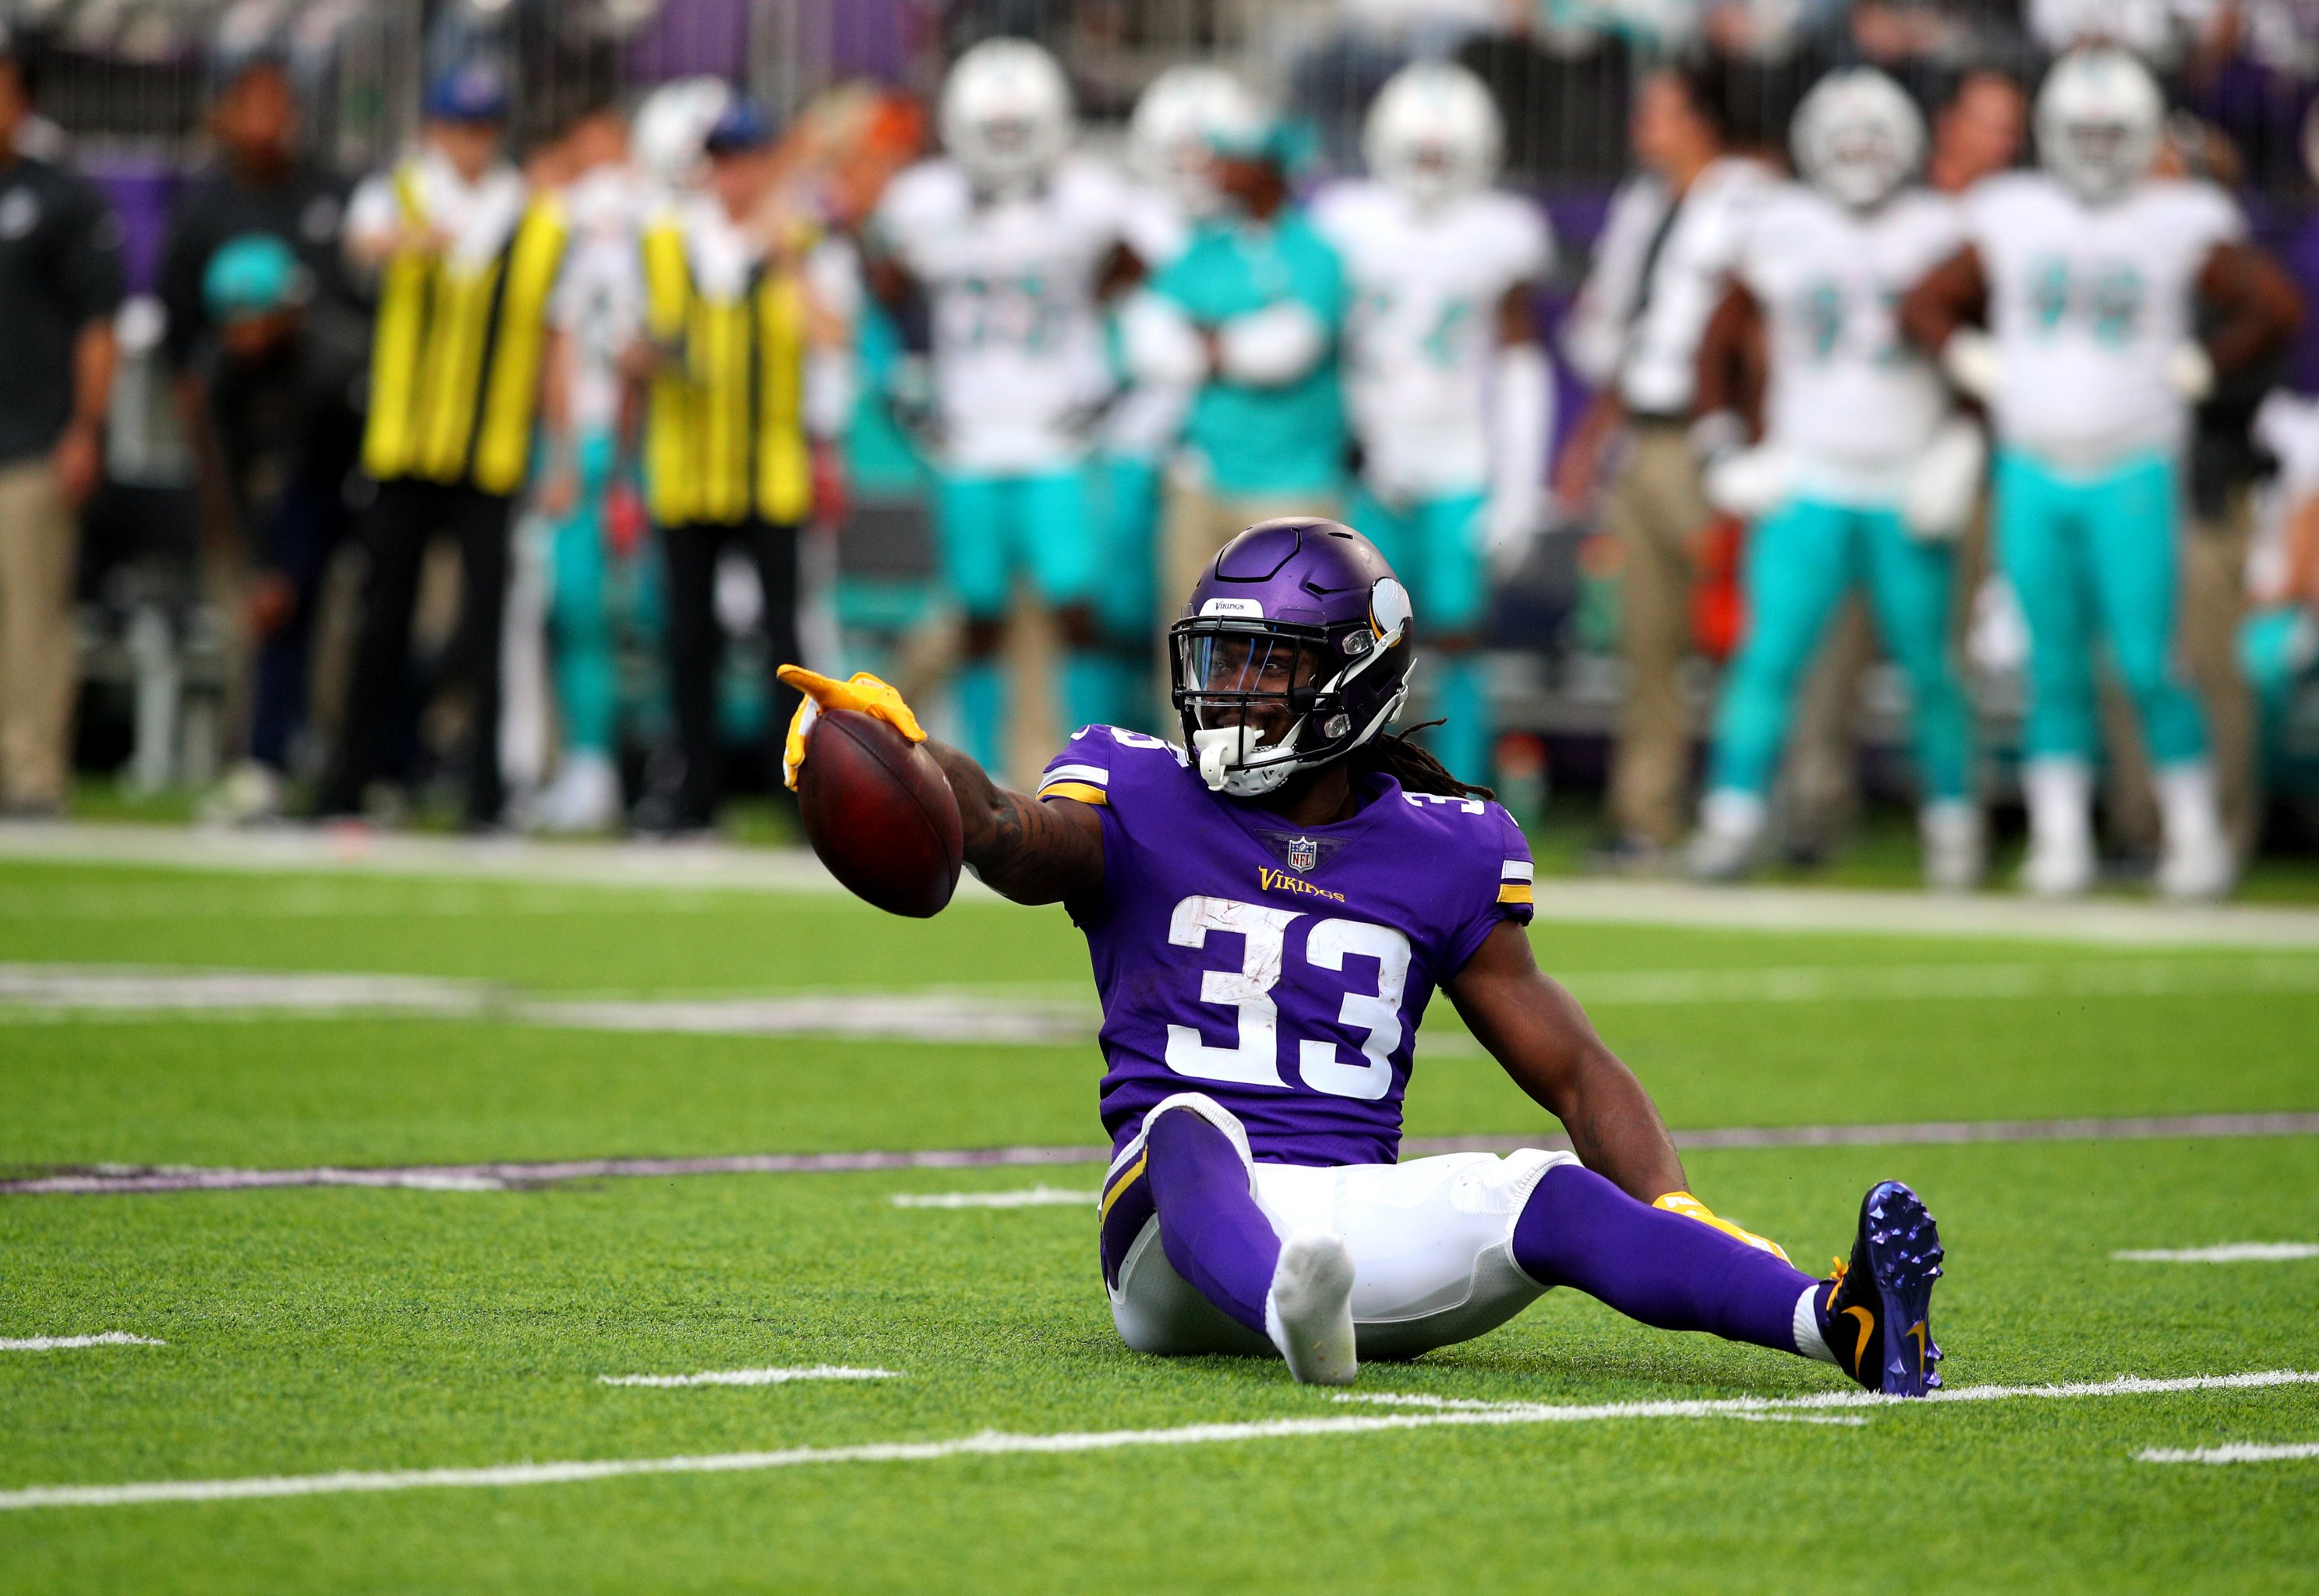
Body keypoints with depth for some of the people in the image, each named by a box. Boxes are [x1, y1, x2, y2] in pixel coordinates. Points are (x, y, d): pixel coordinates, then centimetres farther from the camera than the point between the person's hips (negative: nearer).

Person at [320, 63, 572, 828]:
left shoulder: (541, 226, 8)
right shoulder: (396, 196, 5)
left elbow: (551, 346, 11)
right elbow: (368, 241, -20)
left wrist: (563, 455, 7)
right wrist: (414, 237, -44)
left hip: (492, 458, 0)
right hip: (402, 450, 0)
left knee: (483, 633, -8)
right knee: (383, 622, 5)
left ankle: (484, 796, -6)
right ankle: (345, 786, 14)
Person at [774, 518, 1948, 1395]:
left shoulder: (1443, 853, 13)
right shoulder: (1143, 802, 7)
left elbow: (1572, 1070, 13)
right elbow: (1009, 838, -16)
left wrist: (1676, 1214, -4)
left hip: (1357, 1214, 2)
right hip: (1174, 1227, -2)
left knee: (1550, 1199, -26)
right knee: (1190, 1126, -36)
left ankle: (1842, 1323, -46)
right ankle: (1295, 1324, -70)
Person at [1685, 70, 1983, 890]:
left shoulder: (1938, 233, 2)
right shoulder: (1783, 231, 2)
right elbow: (1722, 343, 10)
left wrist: (1964, 446, -3)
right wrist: (1728, 448, 1)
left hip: (1908, 492, 0)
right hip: (1806, 483, 0)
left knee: (1928, 665, 3)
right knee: (1770, 657, -10)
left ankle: (1952, 823, 15)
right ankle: (1732, 821, -10)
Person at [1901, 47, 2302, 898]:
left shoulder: (2178, 226, -3)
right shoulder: (2012, 221, 5)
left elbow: (2275, 306, 1)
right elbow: (1923, 306, 14)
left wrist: (2200, 366, -2)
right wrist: (1982, 369, 2)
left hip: (2134, 476, -3)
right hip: (2033, 474, 3)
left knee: (2147, 664, -7)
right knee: (2055, 668, 5)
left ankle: (2197, 837, 4)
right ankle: (2059, 843, 8)